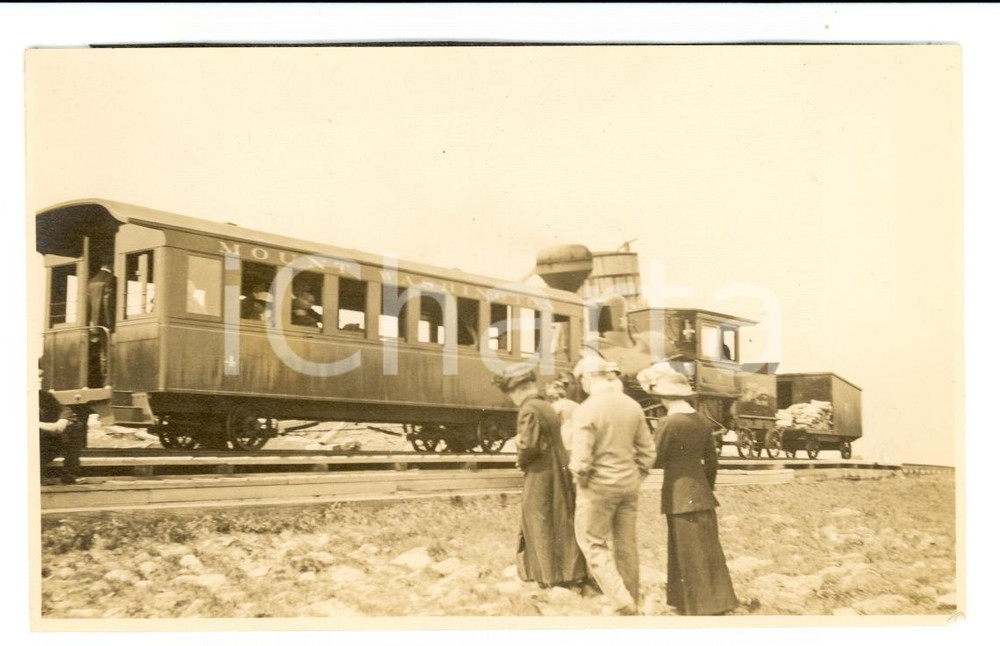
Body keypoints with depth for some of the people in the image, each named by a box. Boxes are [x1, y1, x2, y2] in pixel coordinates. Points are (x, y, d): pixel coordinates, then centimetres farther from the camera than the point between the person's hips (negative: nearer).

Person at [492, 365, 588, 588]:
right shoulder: (547, 407, 12)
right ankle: (572, 571, 19)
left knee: (541, 526, 2)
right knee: (561, 523, 13)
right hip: (558, 473, 8)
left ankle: (549, 576, 9)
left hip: (540, 476, -8)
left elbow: (528, 445, -23)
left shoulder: (529, 409, -15)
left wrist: (521, 461, -4)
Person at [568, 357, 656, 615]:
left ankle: (623, 603, -4)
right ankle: (631, 605, 24)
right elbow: (647, 451, 6)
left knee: (593, 544, 7)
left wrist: (581, 480, -2)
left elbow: (580, 460, -20)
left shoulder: (586, 410, -16)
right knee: (627, 545, 14)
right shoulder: (632, 406, 2)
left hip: (599, 486, -6)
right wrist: (636, 477, 14)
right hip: (629, 485, 6)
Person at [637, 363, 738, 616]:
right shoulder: (702, 420, 5)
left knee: (689, 554, 2)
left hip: (679, 496, -7)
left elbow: (655, 460, -11)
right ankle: (715, 602, 20)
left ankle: (703, 607, 7)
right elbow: (712, 462, 12)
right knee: (706, 550, 14)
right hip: (701, 493, 7)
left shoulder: (668, 422, -16)